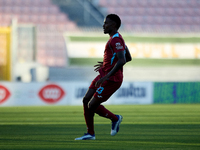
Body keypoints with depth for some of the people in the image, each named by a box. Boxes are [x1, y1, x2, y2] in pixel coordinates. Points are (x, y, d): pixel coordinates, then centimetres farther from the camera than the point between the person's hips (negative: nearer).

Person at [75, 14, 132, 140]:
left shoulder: (116, 40, -17)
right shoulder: (117, 38, 16)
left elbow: (122, 61, -28)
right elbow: (128, 58, 25)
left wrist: (107, 76, -31)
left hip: (111, 80, -10)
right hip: (104, 76, 10)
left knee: (92, 105, -9)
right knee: (86, 100, 6)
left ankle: (115, 118, 11)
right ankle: (90, 134, 10)